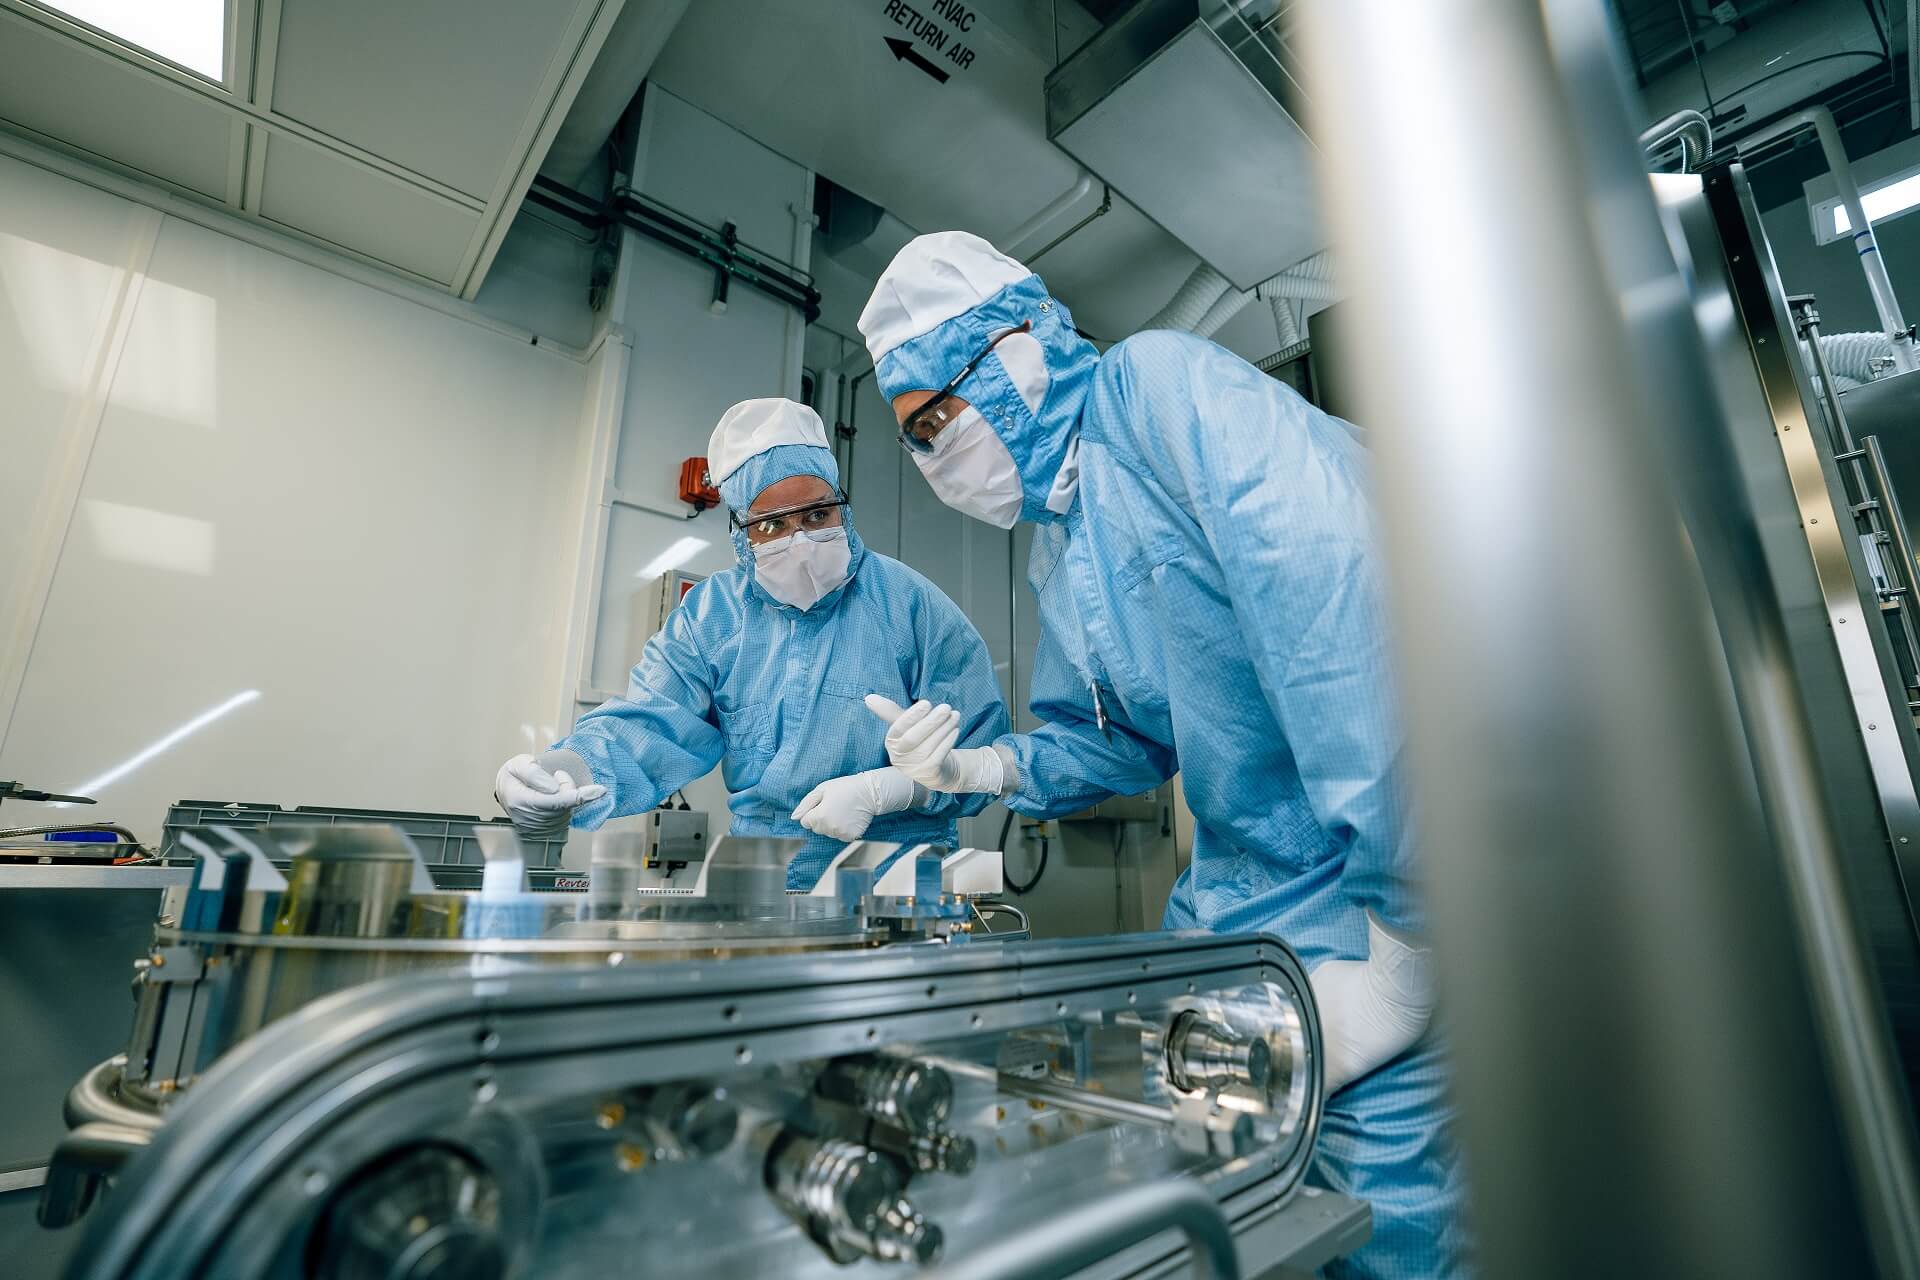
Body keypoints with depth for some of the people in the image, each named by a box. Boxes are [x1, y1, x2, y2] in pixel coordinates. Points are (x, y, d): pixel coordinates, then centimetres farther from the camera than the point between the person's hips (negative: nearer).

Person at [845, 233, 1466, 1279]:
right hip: (1233, 909, 8)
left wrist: (1396, 933, -29)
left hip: (1381, 888, -7)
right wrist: (986, 769, -2)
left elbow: (1351, 612, -28)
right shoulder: (1055, 552, 12)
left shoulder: (1160, 387, -15)